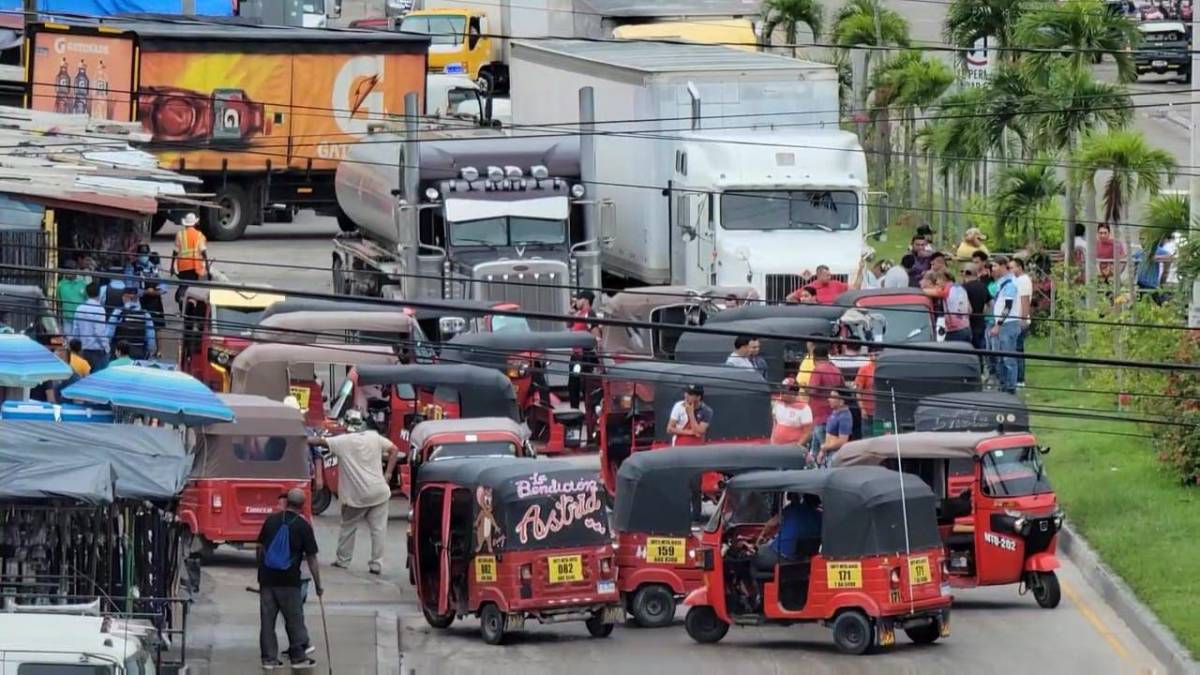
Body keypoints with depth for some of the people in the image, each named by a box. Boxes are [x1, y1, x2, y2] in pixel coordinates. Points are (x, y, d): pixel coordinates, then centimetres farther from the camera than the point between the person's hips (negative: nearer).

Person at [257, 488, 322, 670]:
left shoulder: (271, 520, 3)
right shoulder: (303, 526, -7)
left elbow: (259, 548, 11)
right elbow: (311, 559, -5)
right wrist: (318, 585, 3)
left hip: (267, 578, 3)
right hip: (289, 580, -3)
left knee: (267, 619, 8)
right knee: (294, 619, 7)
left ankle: (269, 658, 9)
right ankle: (298, 657, 9)